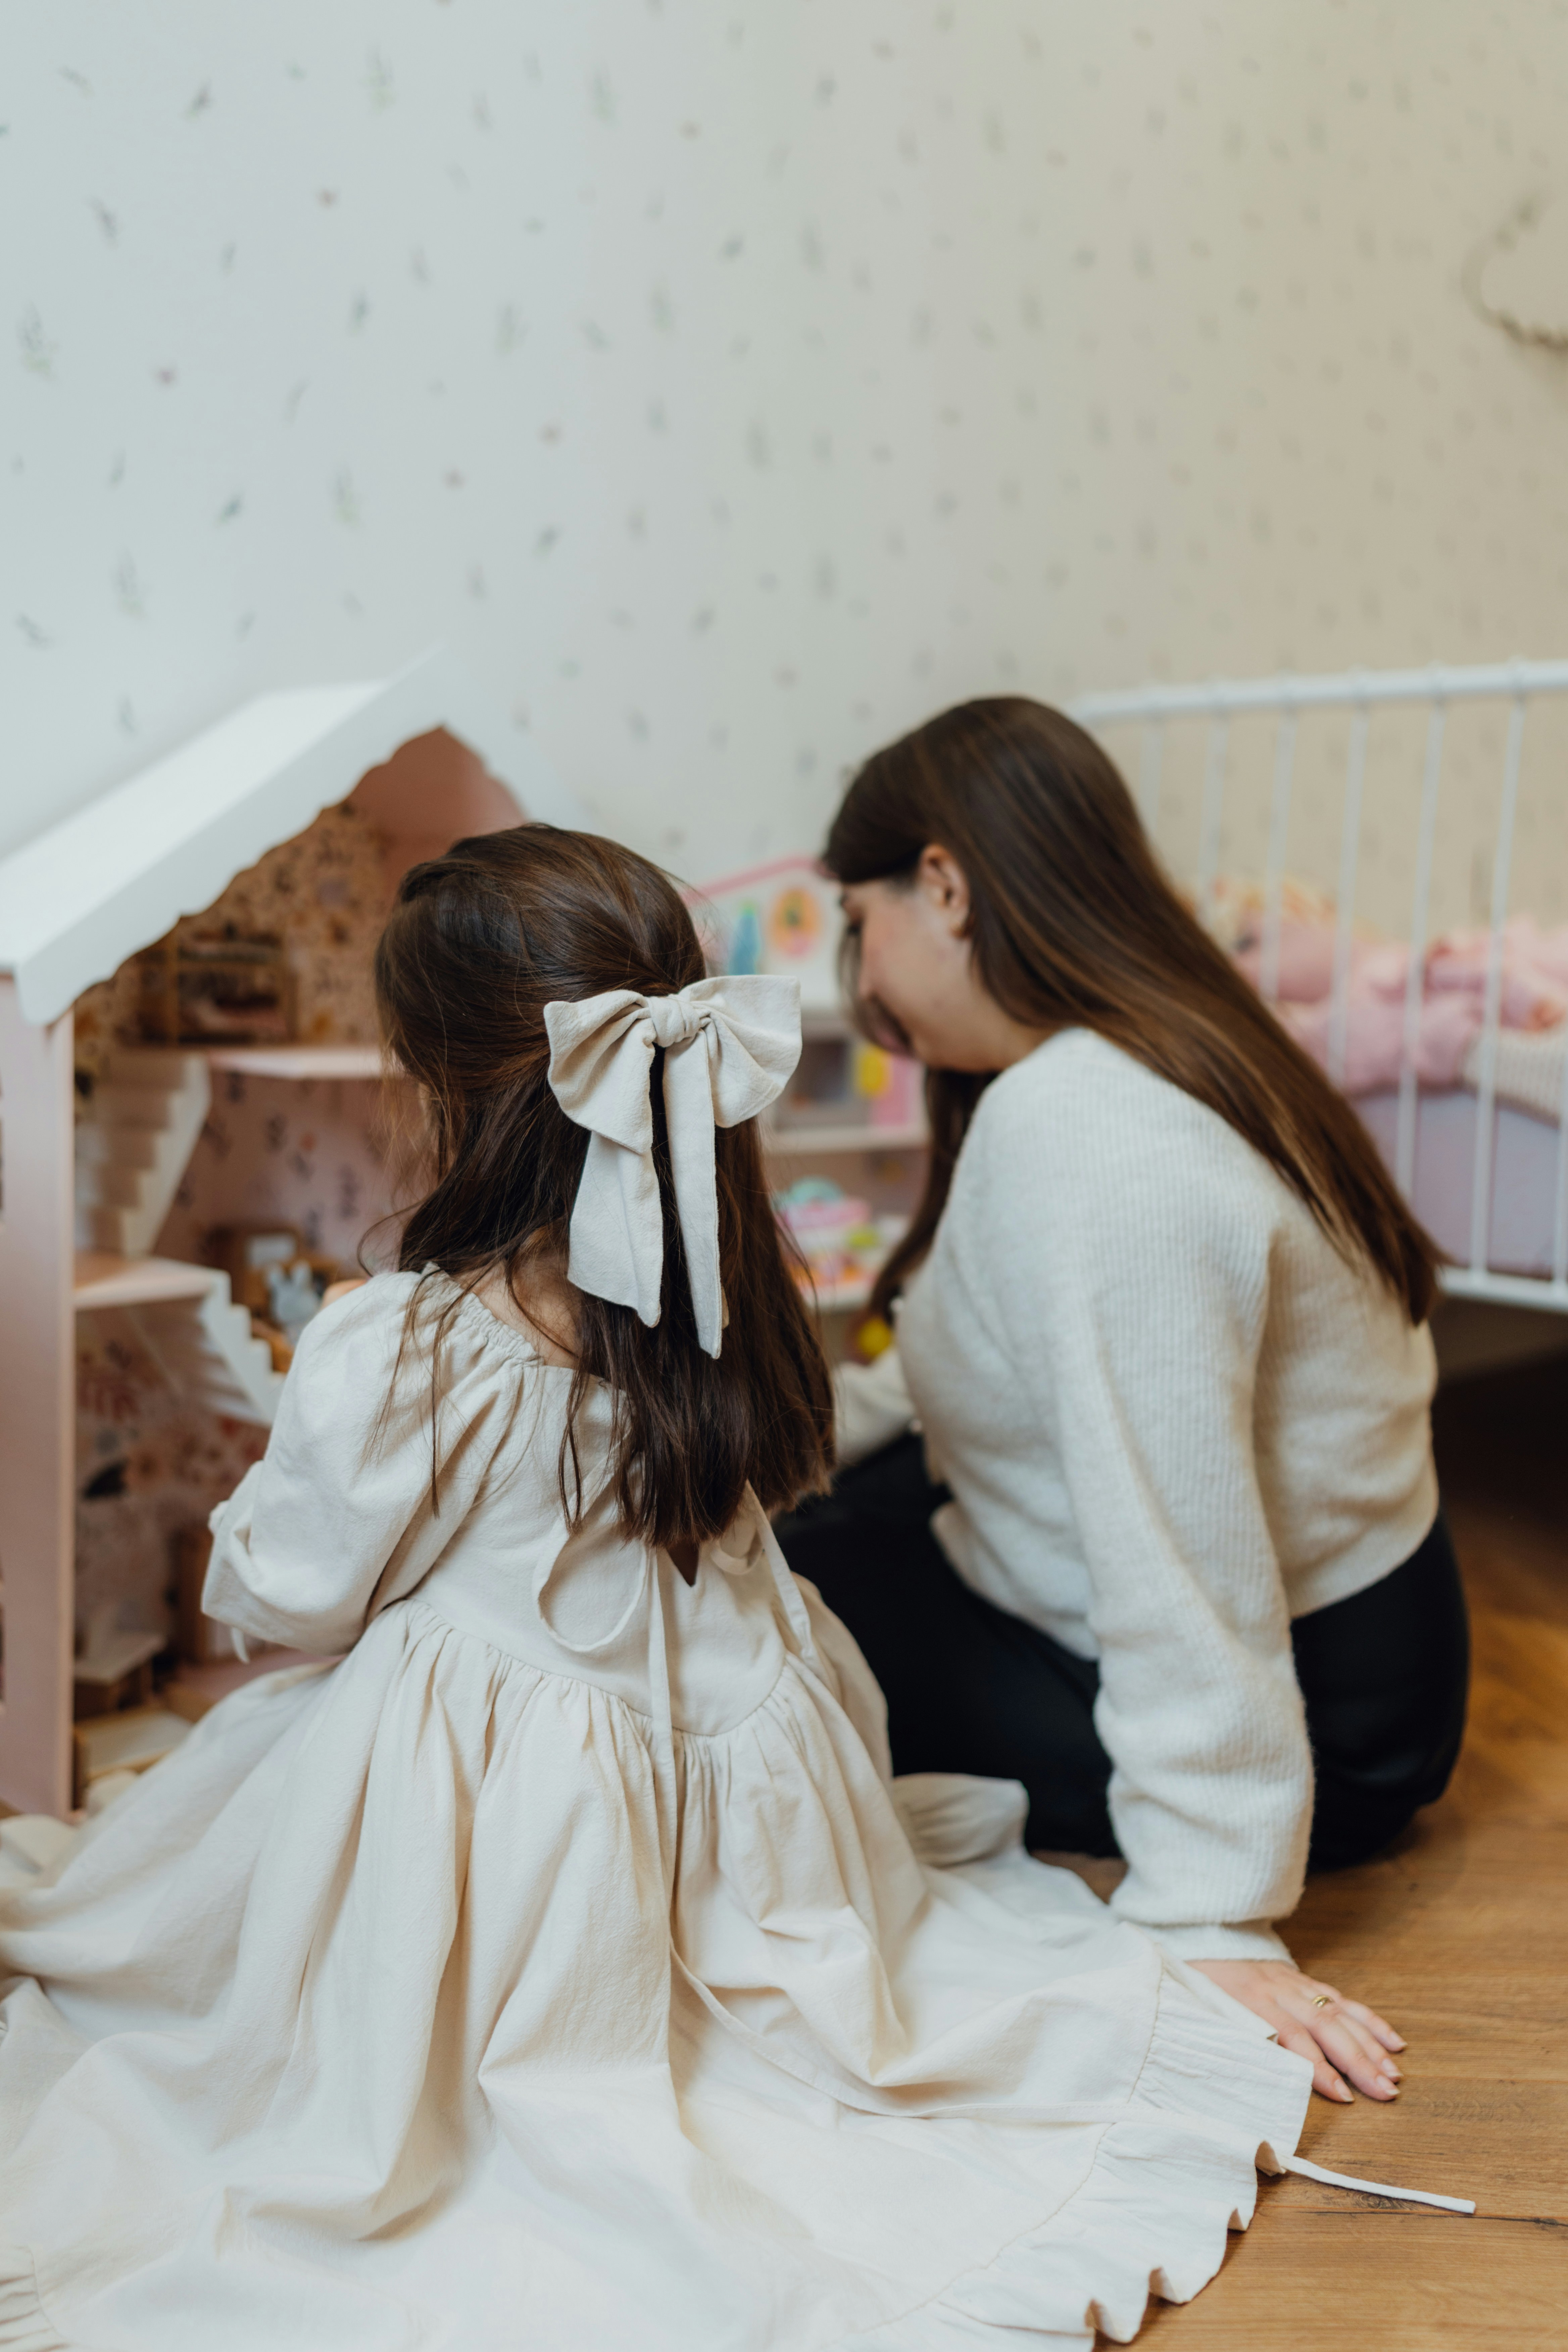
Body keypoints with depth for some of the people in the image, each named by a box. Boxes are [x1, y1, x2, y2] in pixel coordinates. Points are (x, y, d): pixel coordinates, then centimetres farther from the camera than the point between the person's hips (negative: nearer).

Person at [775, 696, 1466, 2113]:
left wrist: (1213, 1924, -28)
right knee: (829, 1503, 19)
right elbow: (1051, 1365, 15)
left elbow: (1171, 1553, -32)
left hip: (1316, 1714, -10)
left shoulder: (1078, 1137, -30)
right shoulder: (1132, 1058, 4)